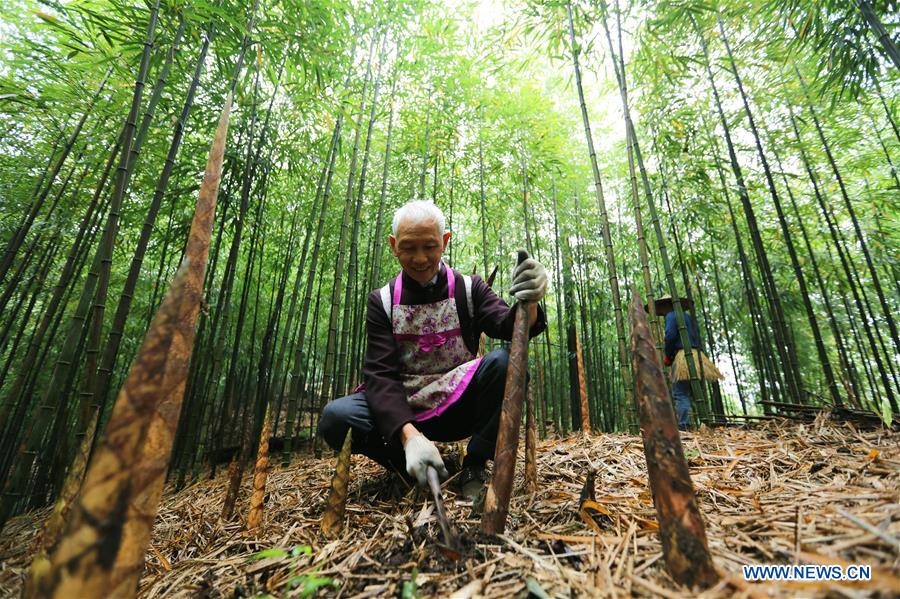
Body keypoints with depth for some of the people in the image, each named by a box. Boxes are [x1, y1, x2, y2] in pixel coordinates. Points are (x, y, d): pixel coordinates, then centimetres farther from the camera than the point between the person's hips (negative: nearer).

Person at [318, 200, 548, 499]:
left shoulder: (469, 289, 1)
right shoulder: (382, 301, -1)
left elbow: (506, 326, -16)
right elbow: (380, 374, -12)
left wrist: (528, 305, -42)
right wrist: (410, 435, -30)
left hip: (459, 408, 0)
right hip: (403, 414, 1)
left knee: (504, 360, -28)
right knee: (336, 417, -26)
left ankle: (474, 468, -10)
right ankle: (413, 471, -2)